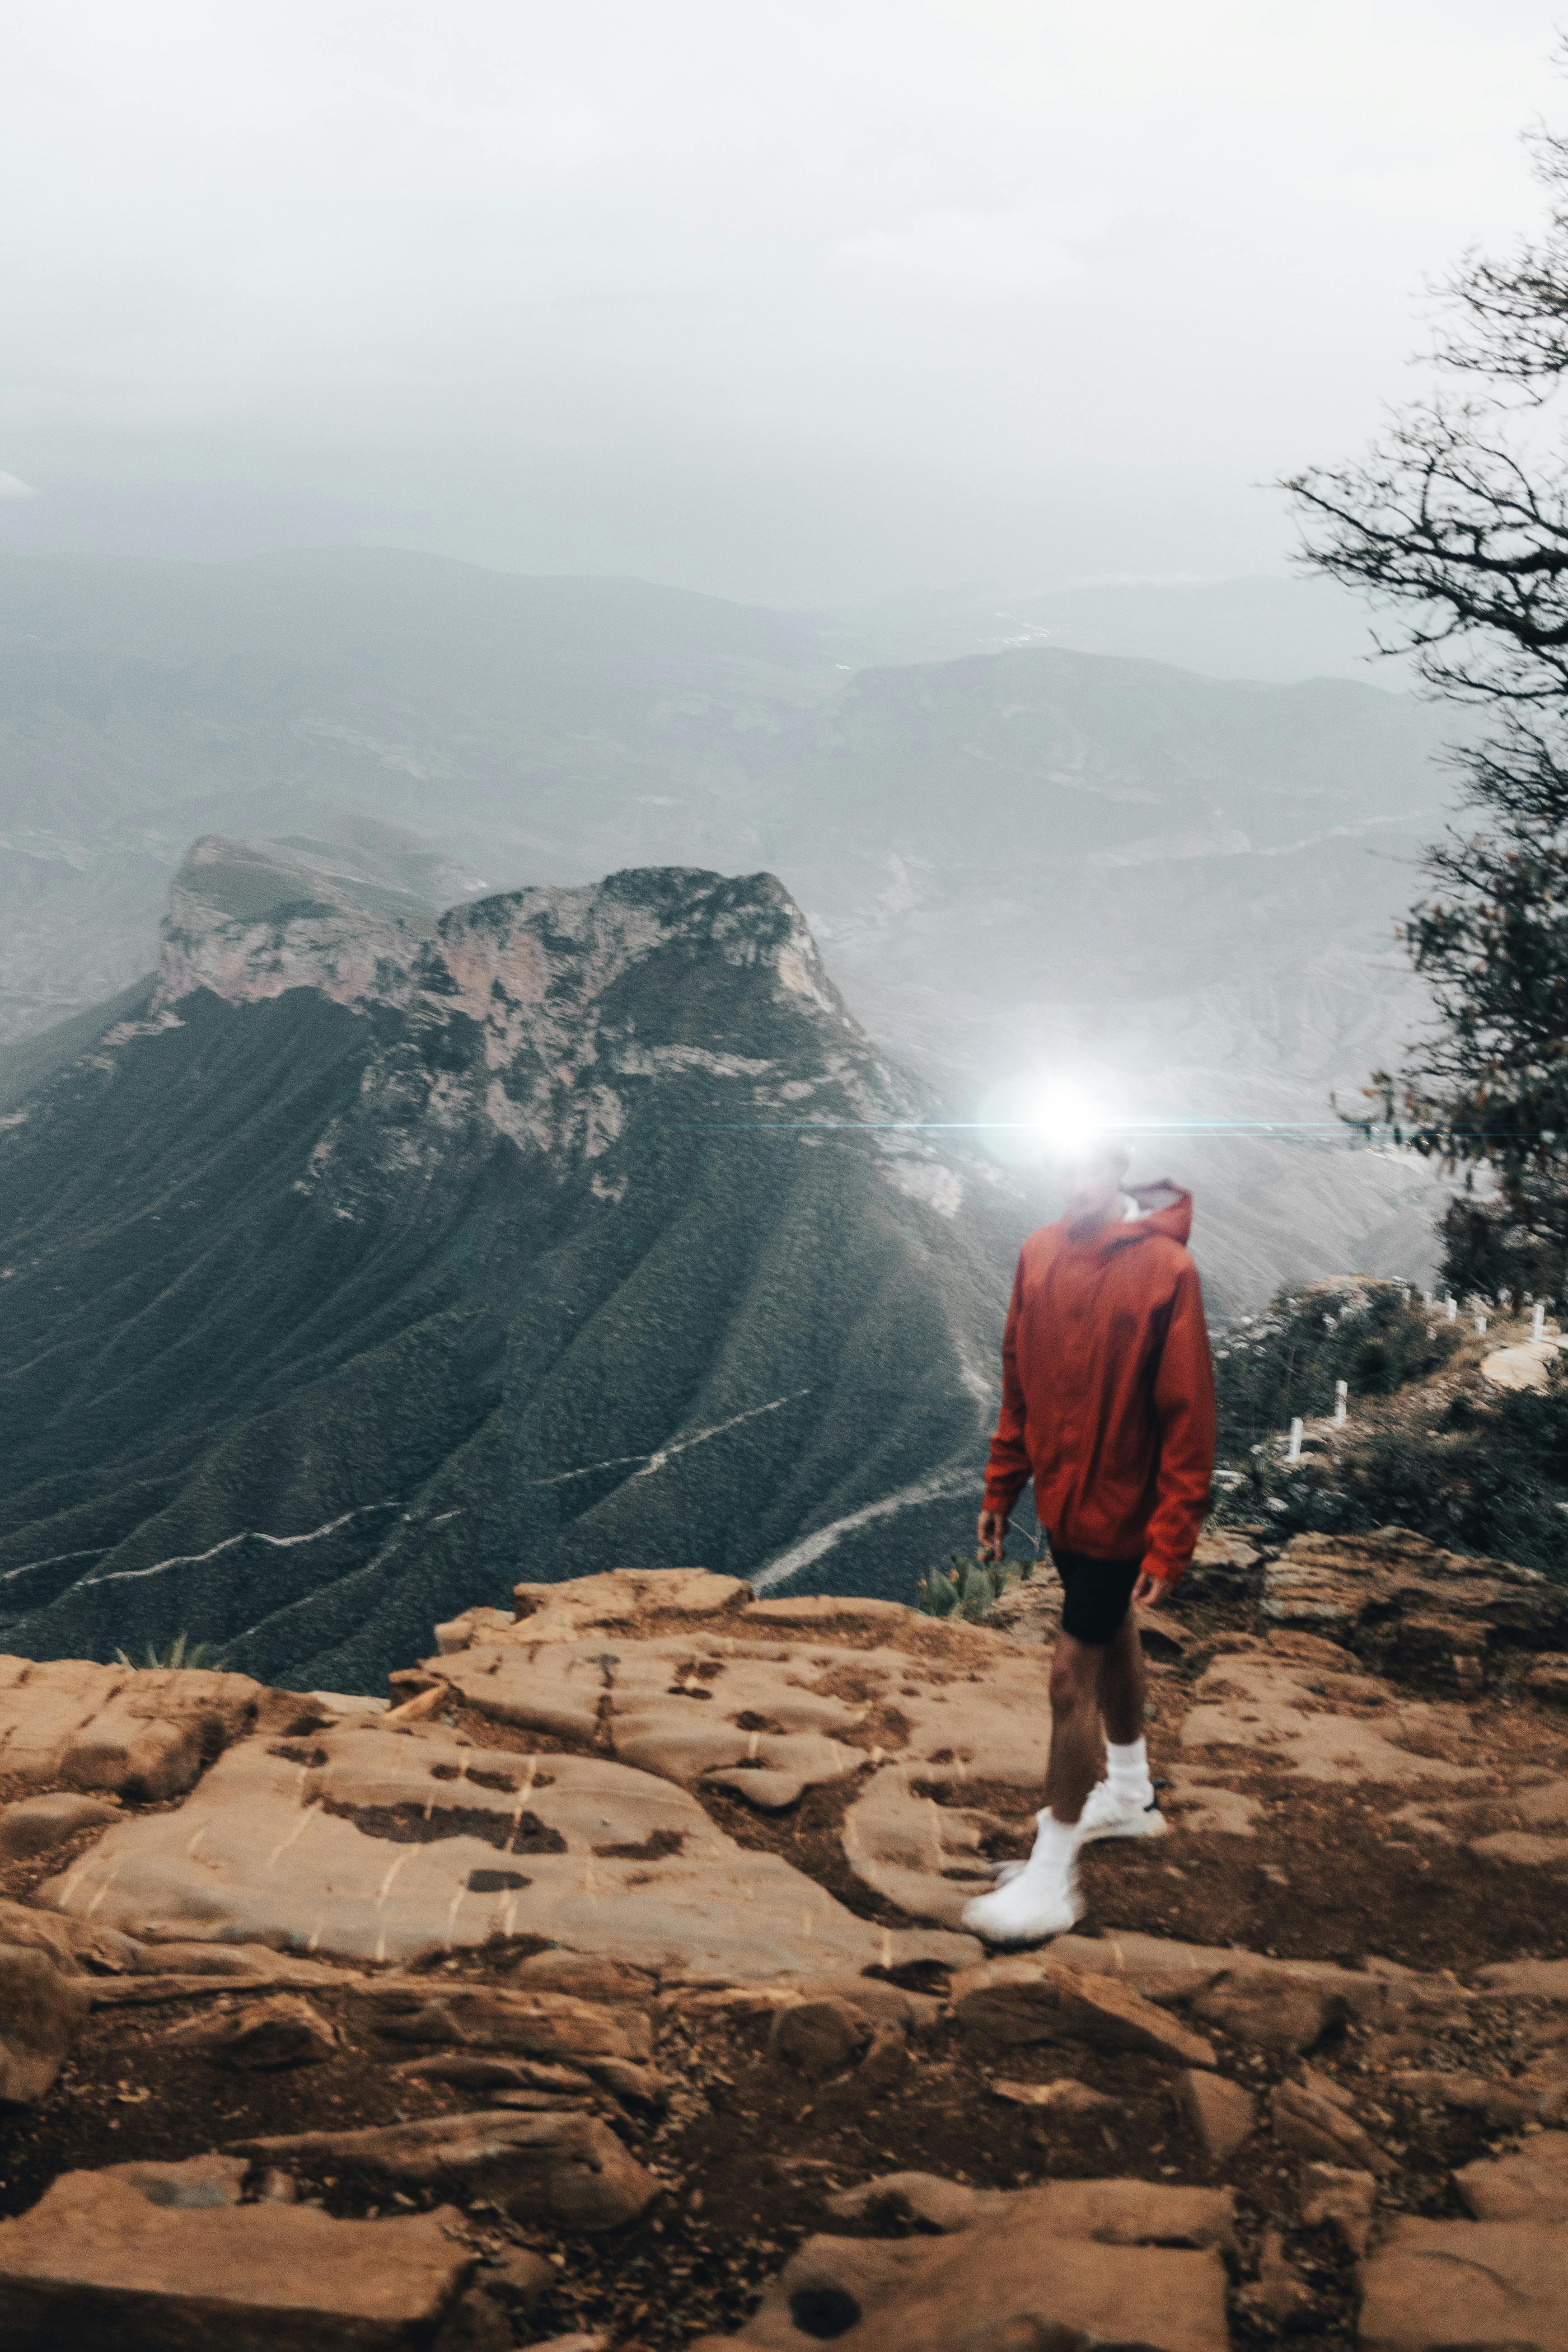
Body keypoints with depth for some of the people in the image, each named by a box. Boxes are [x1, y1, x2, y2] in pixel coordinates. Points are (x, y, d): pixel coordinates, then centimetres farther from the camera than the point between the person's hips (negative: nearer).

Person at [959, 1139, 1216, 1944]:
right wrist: (1001, 1490, 9)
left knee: (1072, 1677, -4)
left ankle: (1053, 1878, 7)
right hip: (1062, 1496, 6)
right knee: (1112, 1643, 24)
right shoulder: (1040, 1253, -1)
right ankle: (1131, 1795, 45)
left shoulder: (1164, 1267, -20)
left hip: (1118, 1507, -6)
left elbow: (1188, 1416, -19)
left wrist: (1170, 1543, -20)